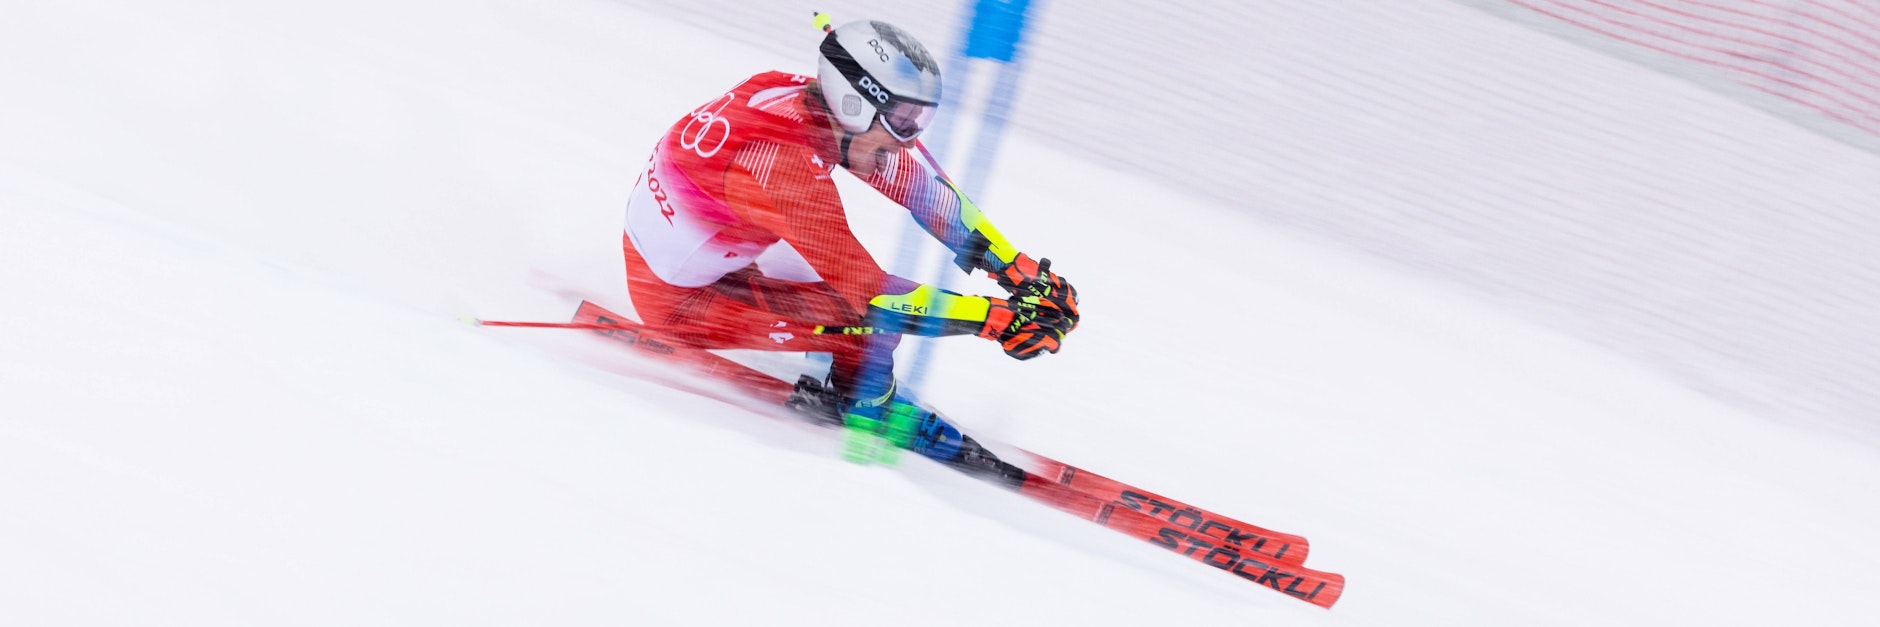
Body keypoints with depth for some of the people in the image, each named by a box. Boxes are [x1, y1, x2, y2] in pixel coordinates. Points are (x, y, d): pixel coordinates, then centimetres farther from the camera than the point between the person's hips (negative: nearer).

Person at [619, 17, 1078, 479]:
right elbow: (873, 295, -32)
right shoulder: (787, 164, -35)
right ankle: (865, 405, 7)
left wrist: (1023, 271, -9)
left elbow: (929, 191, -5)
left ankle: (865, 398, 15)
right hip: (674, 295, -9)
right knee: (878, 317, -18)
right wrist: (999, 319, -31)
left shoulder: (814, 100, -11)